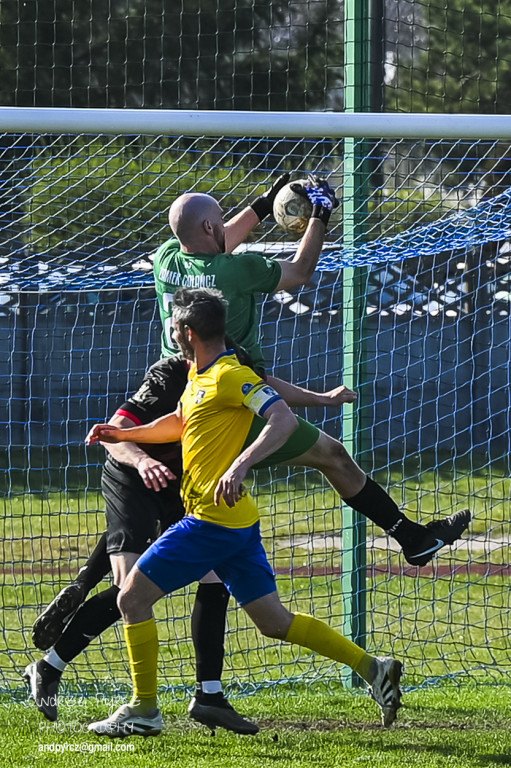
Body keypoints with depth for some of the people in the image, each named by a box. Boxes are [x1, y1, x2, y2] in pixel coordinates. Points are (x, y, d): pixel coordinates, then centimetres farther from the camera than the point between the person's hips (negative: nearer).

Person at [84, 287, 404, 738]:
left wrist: (239, 466, -34)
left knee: (133, 598, -2)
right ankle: (371, 666, 5)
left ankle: (143, 710, 3)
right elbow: (181, 422, 36)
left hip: (213, 521, -10)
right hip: (237, 523, 10)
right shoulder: (199, 375, 17)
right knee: (274, 622, 9)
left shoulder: (230, 375, -13)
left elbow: (284, 421, -24)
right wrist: (124, 435, 32)